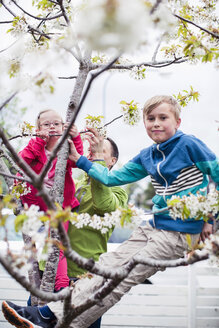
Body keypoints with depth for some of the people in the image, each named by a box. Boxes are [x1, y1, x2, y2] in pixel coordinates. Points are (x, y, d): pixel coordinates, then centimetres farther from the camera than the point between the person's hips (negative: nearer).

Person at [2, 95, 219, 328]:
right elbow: (113, 178, 13)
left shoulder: (189, 145, -10)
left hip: (179, 233, -7)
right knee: (109, 264, -2)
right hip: (154, 227, 7)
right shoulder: (147, 156, 10)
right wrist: (78, 159, 13)